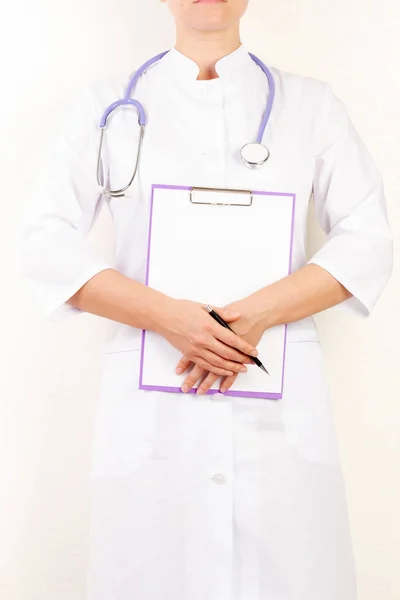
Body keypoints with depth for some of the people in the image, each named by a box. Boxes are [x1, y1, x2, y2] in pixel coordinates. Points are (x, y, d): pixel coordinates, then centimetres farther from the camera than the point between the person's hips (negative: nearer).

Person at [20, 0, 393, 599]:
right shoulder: (108, 105, 11)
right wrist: (169, 315, -12)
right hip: (152, 393, 0)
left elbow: (368, 239, 5)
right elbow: (46, 241, 2)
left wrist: (259, 312, -11)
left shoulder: (310, 103, 12)